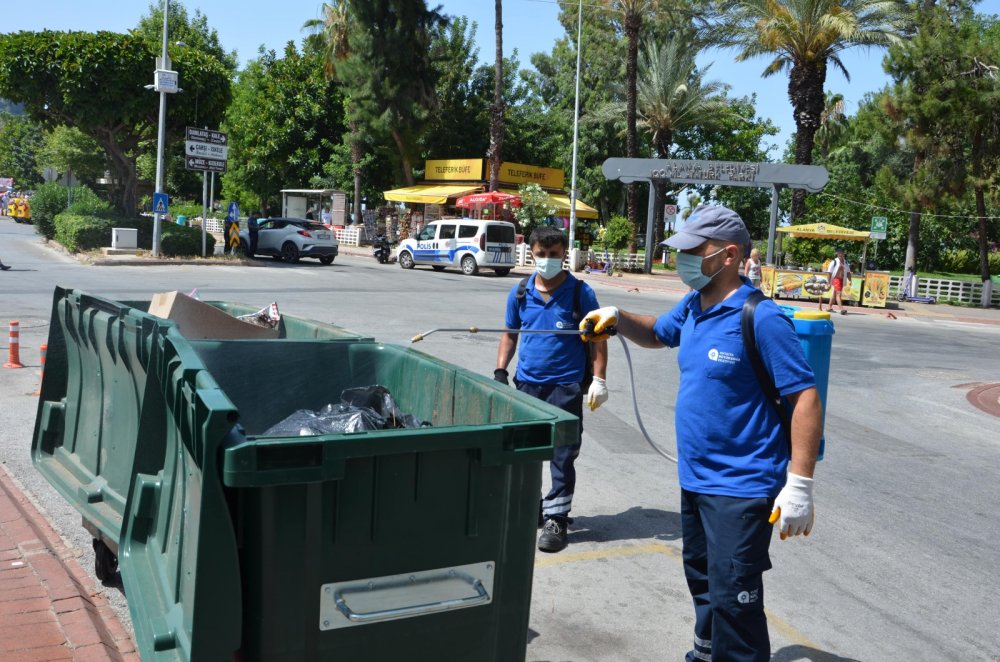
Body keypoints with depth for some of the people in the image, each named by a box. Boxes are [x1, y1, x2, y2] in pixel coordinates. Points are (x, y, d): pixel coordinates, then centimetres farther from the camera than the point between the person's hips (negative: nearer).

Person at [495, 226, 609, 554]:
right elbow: (510, 334, 14)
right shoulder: (520, 293, 4)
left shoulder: (580, 292, -6)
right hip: (526, 383, 4)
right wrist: (500, 370, 5)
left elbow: (598, 337, -3)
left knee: (563, 454, -1)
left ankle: (556, 519, 7)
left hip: (565, 386, -4)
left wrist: (599, 379, -8)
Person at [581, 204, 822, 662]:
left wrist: (799, 484, -23)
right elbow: (658, 333, 26)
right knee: (702, 580, 24)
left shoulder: (762, 320, -20)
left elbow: (805, 399, -20)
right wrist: (618, 318, 5)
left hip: (740, 488, -9)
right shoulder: (692, 306, 5)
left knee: (733, 599, -5)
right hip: (695, 478, 9)